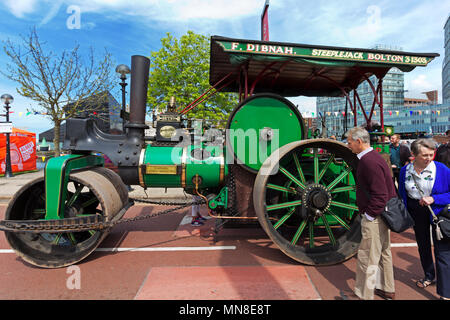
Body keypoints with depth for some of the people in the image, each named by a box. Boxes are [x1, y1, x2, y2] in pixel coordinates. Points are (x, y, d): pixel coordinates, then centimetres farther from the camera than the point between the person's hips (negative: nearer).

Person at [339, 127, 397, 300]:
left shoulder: (369, 161, -22)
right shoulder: (375, 157, 11)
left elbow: (380, 195, -26)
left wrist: (368, 216, -18)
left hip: (374, 218, -11)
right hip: (382, 214, 11)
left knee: (367, 257, 2)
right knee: (383, 252, 21)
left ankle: (363, 294, 17)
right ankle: (387, 290, 38)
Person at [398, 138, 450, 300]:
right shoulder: (405, 170, -5)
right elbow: (402, 194, 4)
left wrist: (433, 199, -23)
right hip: (416, 213, 4)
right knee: (423, 246, 21)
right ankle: (429, 276, 45)